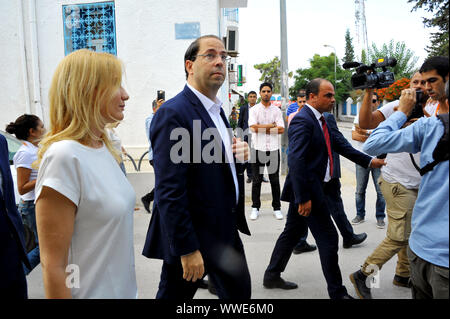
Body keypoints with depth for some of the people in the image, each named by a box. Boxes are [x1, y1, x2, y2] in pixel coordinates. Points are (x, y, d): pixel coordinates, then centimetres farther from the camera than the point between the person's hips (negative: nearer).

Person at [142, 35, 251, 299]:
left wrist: (239, 156, -2)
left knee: (240, 292, 19)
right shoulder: (173, 113, -18)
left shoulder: (217, 110, 12)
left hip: (226, 232, 9)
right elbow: (169, 190, -23)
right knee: (173, 295, 11)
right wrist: (187, 249, -22)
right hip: (190, 238, -9)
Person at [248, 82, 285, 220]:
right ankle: (255, 208, 14)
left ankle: (277, 208, 16)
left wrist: (262, 129, -8)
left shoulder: (276, 110, 8)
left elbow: (281, 130, -2)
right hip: (258, 148, -1)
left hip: (273, 148, 1)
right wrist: (271, 126, -7)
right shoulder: (254, 109, 3)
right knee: (257, 179, 4)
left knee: (274, 179, 7)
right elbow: (253, 127, -12)